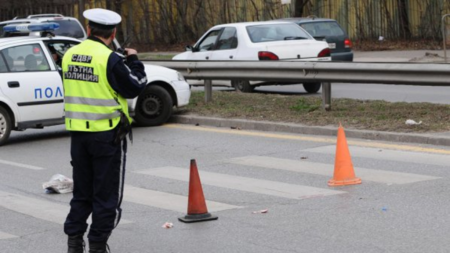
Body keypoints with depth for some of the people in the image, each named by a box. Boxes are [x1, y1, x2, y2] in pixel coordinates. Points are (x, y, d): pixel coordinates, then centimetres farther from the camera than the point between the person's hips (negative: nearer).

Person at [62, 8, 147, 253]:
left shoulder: (69, 56, 3)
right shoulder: (110, 59, -17)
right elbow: (135, 87, -9)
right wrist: (133, 61, 7)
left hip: (77, 132, 6)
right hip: (107, 133, -6)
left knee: (81, 192, 17)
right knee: (107, 195, 5)